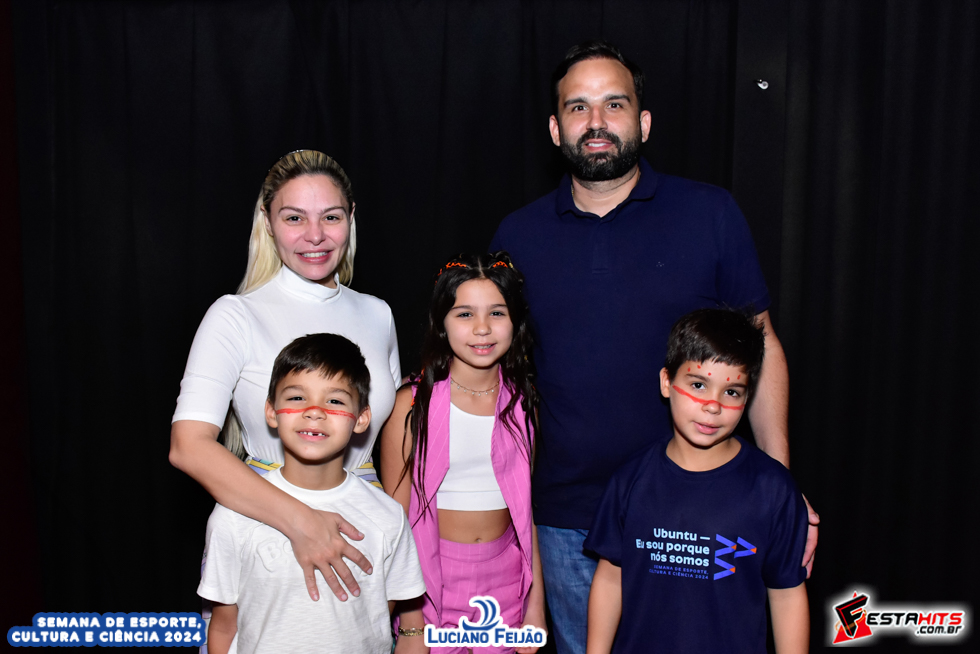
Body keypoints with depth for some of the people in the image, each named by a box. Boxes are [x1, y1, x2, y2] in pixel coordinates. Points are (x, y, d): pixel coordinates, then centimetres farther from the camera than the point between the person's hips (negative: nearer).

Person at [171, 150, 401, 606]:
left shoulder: (377, 316, 5)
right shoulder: (236, 317, -9)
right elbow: (188, 447, -20)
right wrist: (300, 521, -30)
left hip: (358, 532, 4)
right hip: (263, 526, -3)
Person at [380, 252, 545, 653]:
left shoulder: (521, 402, 0)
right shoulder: (414, 403, -11)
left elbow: (526, 507, 5)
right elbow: (395, 515, -8)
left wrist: (536, 605, 5)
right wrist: (409, 620, -9)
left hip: (505, 574, 3)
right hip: (432, 575, -3)